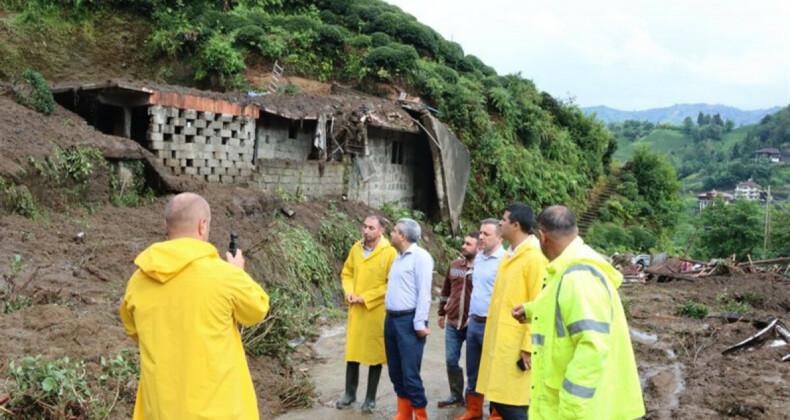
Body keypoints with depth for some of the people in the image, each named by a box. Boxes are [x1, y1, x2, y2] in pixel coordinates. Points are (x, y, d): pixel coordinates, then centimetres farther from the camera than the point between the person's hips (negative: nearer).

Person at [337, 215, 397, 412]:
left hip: (377, 312, -4)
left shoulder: (389, 252, -13)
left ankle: (370, 398, 21)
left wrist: (367, 297, -16)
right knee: (352, 352, 11)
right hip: (355, 310, 5)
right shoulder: (356, 248, 4)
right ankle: (350, 394, 27)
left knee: (375, 354, 7)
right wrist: (349, 291, -5)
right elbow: (347, 273, 14)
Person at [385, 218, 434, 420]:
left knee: (410, 373, -4)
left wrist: (420, 323, -18)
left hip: (409, 320, -8)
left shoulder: (420, 256, -11)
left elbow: (424, 293, -16)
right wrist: (390, 317, 11)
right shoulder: (398, 258, 14)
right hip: (391, 319, 8)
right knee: (395, 371, 13)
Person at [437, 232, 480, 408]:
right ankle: (456, 396, 26)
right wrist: (441, 313, 19)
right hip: (452, 323, 5)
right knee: (451, 361, 10)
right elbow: (446, 291, 16)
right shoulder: (454, 265, 6)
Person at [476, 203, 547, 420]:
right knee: (498, 402, 14)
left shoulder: (535, 258, -15)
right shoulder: (509, 255, 13)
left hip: (517, 346, -9)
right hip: (500, 343, 9)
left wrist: (529, 348, -18)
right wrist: (493, 337, 17)